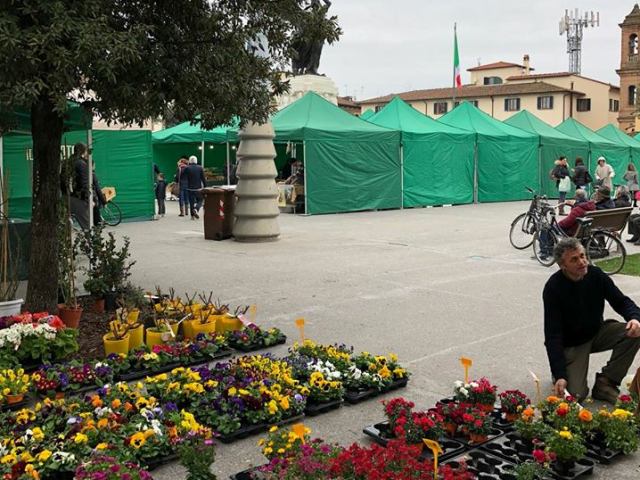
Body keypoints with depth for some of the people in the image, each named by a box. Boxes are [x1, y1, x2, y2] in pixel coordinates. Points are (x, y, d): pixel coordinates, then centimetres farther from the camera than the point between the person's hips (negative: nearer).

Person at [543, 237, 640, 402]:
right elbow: (552, 335, -25)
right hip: (571, 344, -5)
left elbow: (622, 301, -2)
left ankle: (605, 383, -9)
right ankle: (565, 372, 17)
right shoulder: (553, 288, -25)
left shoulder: (596, 275, -11)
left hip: (597, 332, 5)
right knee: (576, 394, -20)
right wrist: (559, 375, -32)